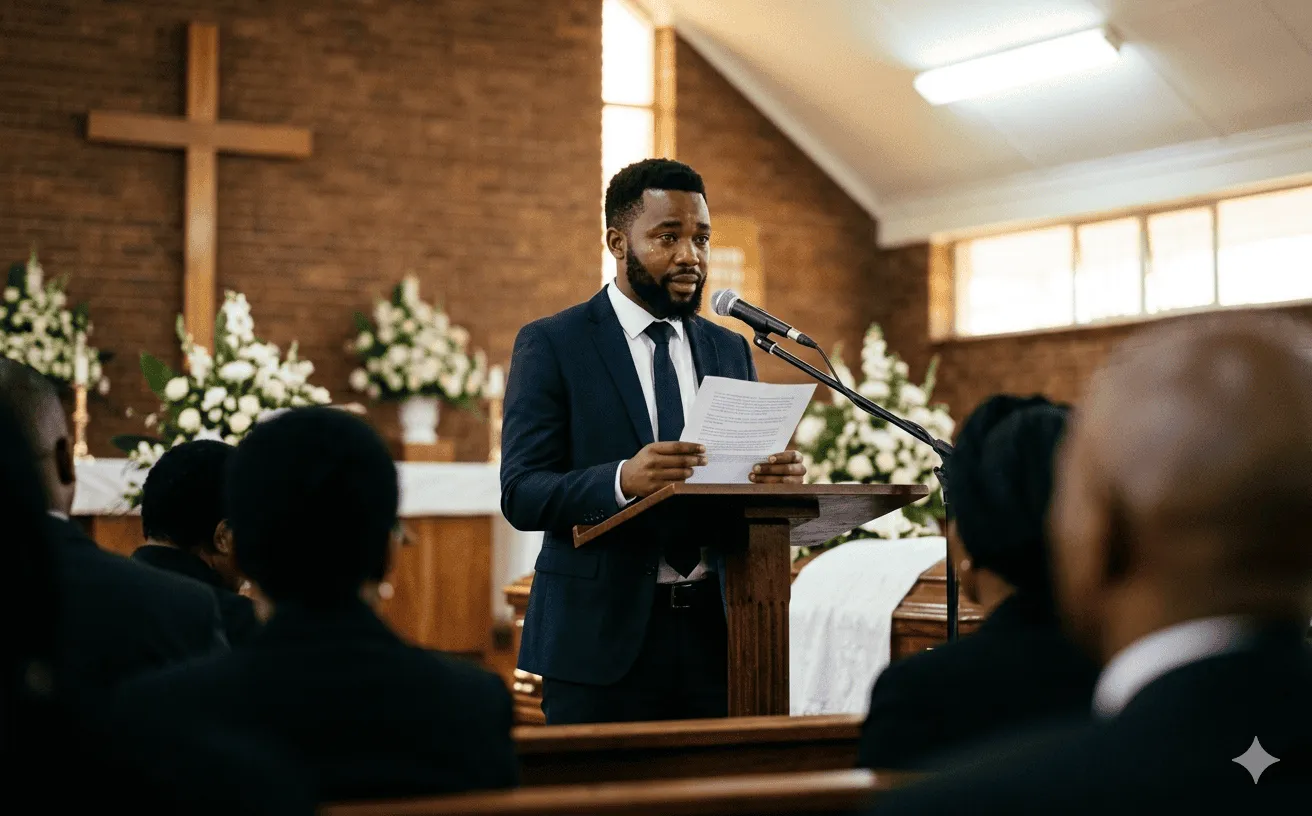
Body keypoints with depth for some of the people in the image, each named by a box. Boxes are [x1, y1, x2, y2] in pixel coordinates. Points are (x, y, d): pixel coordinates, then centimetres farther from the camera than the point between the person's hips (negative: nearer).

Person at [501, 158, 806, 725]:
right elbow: (520, 494, -11)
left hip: (715, 631, 4)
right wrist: (620, 481, -29)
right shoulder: (550, 345, -2)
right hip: (603, 636, -4)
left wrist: (777, 480, -10)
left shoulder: (730, 351, 14)